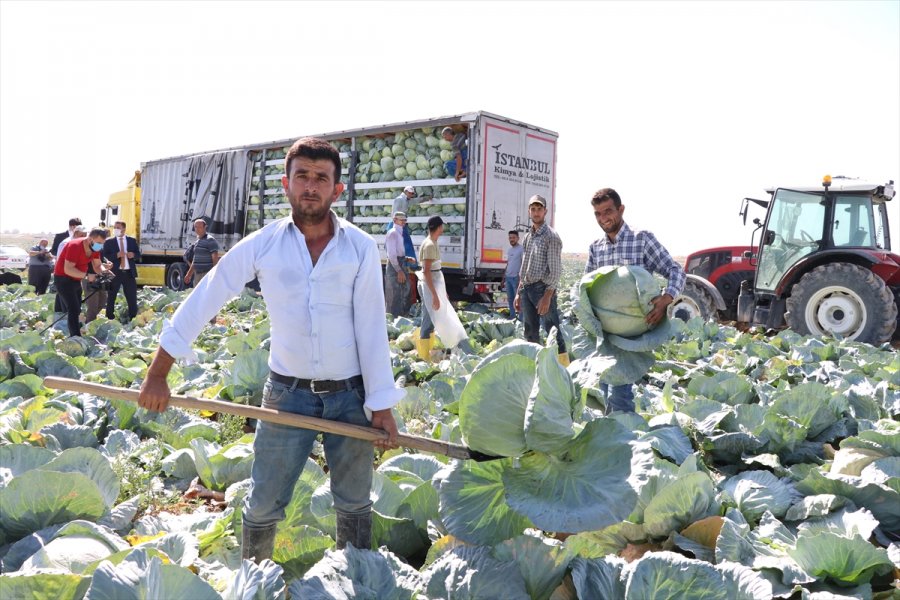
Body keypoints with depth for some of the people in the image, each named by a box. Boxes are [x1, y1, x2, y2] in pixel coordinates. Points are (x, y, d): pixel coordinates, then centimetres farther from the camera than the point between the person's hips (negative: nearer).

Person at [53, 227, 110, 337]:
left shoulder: (94, 247, -3)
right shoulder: (75, 246, -27)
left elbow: (97, 265, 1)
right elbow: (68, 269, -32)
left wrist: (104, 271, -20)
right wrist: (86, 275, -37)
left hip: (76, 279, 9)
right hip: (63, 279, -9)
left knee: (76, 310, 15)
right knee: (73, 310, -18)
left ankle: (72, 337, 25)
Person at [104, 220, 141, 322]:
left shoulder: (132, 240, 11)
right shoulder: (109, 242, 3)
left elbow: (138, 255, 10)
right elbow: (105, 256, -5)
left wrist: (133, 255, -12)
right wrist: (116, 255, -20)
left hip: (129, 273, 2)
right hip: (115, 273, -2)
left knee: (132, 298, 4)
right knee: (111, 297, 4)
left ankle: (133, 319, 12)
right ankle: (109, 319, 11)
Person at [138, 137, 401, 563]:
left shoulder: (361, 247, -6)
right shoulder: (262, 244, -5)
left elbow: (371, 328, -6)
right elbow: (203, 301, -1)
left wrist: (381, 406, -6)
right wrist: (157, 375, -2)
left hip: (350, 394, 0)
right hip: (287, 392, 0)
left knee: (354, 504, 13)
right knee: (263, 505, 7)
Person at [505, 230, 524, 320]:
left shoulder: (521, 249, -11)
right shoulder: (509, 249, 15)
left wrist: (520, 276, -22)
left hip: (516, 277, -9)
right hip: (508, 277, 9)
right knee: (510, 298, 15)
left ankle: (521, 318, -2)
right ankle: (512, 316, 26)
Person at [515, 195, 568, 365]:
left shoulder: (551, 237, -6)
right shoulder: (527, 238, 15)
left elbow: (556, 270, -12)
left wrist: (547, 295, -19)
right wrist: (519, 293, 16)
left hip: (543, 289, -7)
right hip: (526, 289, 7)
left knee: (553, 332, -7)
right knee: (530, 333, 12)